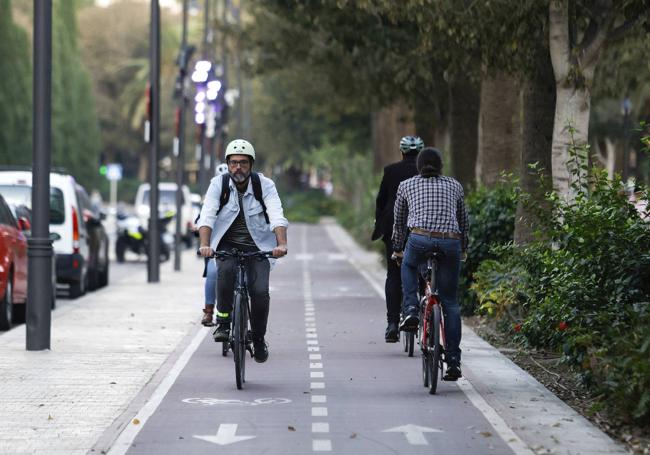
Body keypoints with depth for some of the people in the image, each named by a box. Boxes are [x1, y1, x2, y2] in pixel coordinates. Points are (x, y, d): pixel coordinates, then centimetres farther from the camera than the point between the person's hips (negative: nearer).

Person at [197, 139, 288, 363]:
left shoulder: (265, 185, -10)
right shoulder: (218, 184, -9)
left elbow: (277, 217, -23)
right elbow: (206, 216, -21)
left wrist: (282, 244, -40)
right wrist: (204, 245, -38)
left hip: (257, 246, 0)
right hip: (227, 244, 0)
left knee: (260, 292, -18)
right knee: (226, 270, -33)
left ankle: (259, 338, 7)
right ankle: (223, 322, -16)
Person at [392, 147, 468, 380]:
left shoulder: (406, 185, 19)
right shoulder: (454, 186, 22)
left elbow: (399, 222, 28)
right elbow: (463, 222, 31)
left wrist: (398, 250, 42)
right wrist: (463, 249, 45)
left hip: (419, 240, -1)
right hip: (450, 243, 1)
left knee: (408, 265, 35)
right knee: (450, 302, 11)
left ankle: (410, 311, 12)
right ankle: (453, 363, 6)